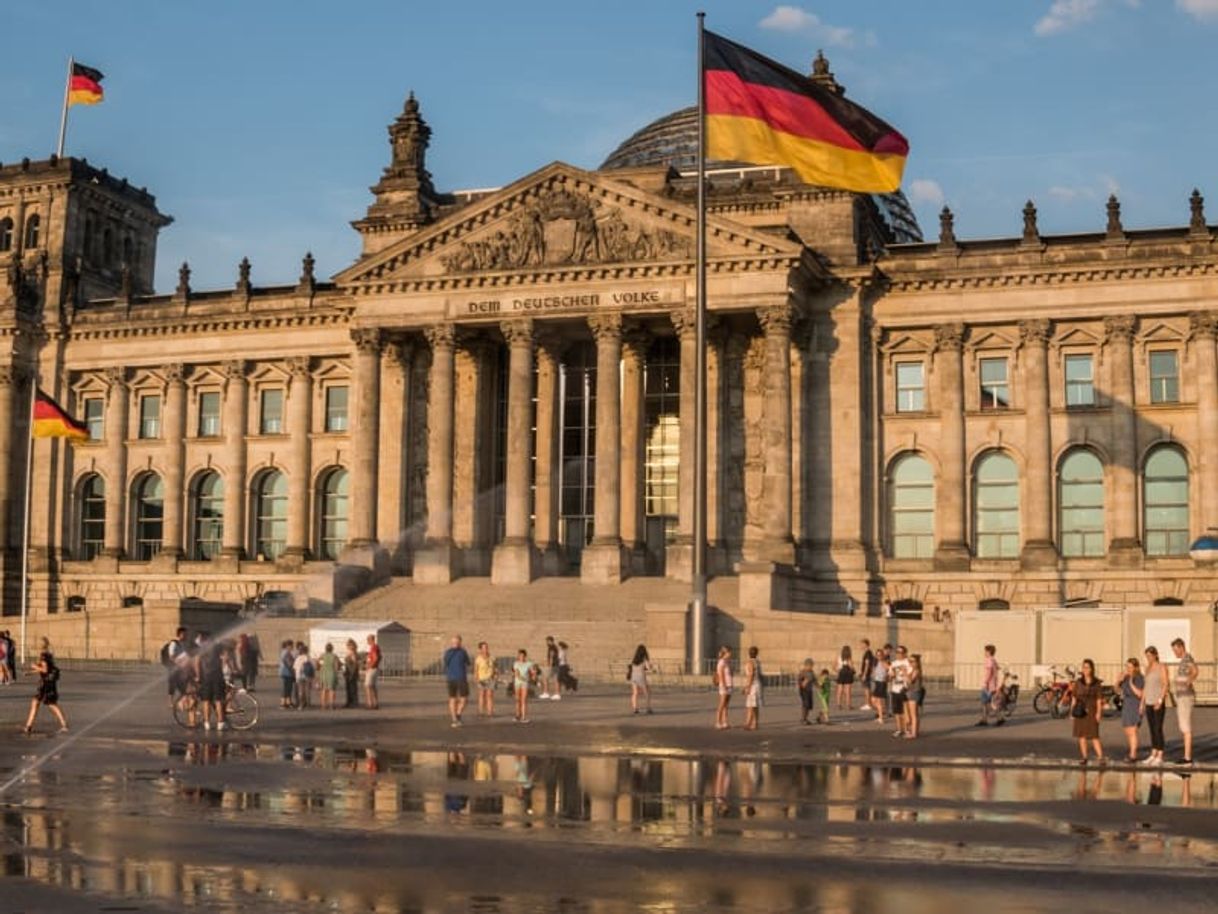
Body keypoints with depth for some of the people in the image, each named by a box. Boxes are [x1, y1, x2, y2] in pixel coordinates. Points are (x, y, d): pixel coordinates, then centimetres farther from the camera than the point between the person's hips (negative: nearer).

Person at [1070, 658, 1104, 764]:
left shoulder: (1097, 683, 0)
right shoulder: (1078, 682, 5)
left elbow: (1099, 699, -1)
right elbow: (1074, 698, 7)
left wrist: (1098, 713, -9)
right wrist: (1072, 711, 2)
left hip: (1091, 711, -3)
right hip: (1080, 711, 3)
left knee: (1094, 735, -10)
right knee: (1081, 735, 4)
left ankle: (1100, 757, -9)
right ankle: (1084, 757, 10)